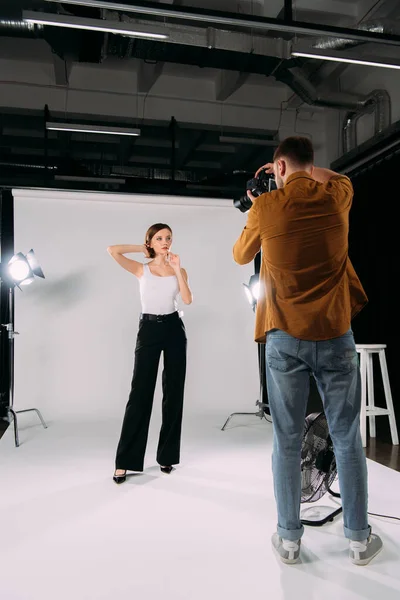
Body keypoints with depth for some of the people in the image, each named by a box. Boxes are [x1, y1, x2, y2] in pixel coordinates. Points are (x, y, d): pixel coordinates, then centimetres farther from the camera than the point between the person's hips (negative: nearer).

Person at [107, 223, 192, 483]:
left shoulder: (179, 271, 8)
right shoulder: (141, 269, 3)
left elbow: (187, 300, -8)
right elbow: (113, 250, -8)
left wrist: (177, 269, -8)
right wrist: (142, 248, 2)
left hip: (174, 328, 2)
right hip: (149, 329, -2)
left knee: (174, 392, 5)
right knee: (140, 393, -4)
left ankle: (167, 455, 19)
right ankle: (126, 461, 5)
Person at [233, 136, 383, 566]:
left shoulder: (265, 206, -2)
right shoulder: (335, 197, 5)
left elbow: (240, 257, 14)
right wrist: (305, 170, 33)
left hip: (285, 338, -1)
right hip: (335, 336, 2)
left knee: (287, 441, 8)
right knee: (347, 439, 11)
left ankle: (289, 539, 19)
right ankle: (359, 539, 23)